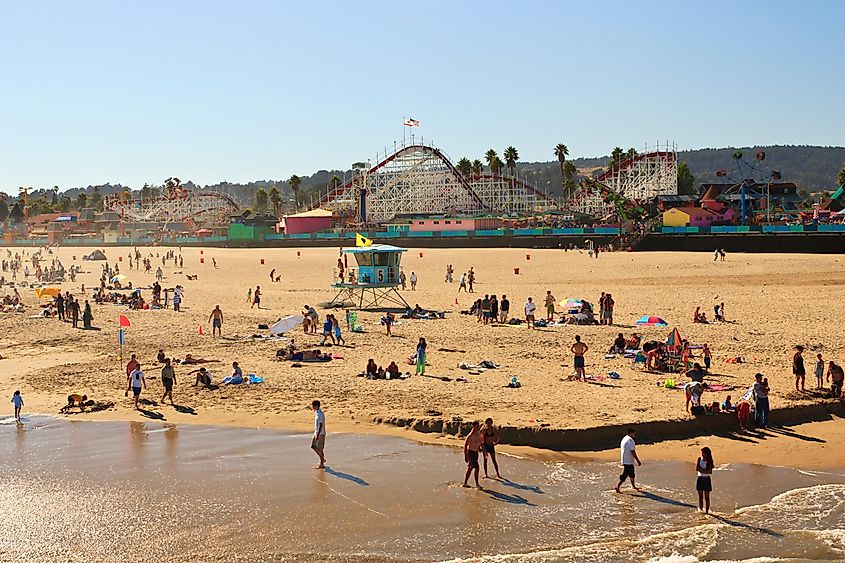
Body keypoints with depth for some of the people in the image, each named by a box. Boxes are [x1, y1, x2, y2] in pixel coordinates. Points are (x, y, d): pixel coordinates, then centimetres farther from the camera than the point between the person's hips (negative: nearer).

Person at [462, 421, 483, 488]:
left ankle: (465, 483, 22)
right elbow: (465, 445, -17)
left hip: (475, 453, 9)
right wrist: (465, 456, -19)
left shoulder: (479, 434, 8)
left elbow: (481, 443, 22)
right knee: (476, 467, -13)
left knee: (470, 468, 14)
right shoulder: (471, 435, -17)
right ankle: (477, 484, -7)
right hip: (470, 452, -9)